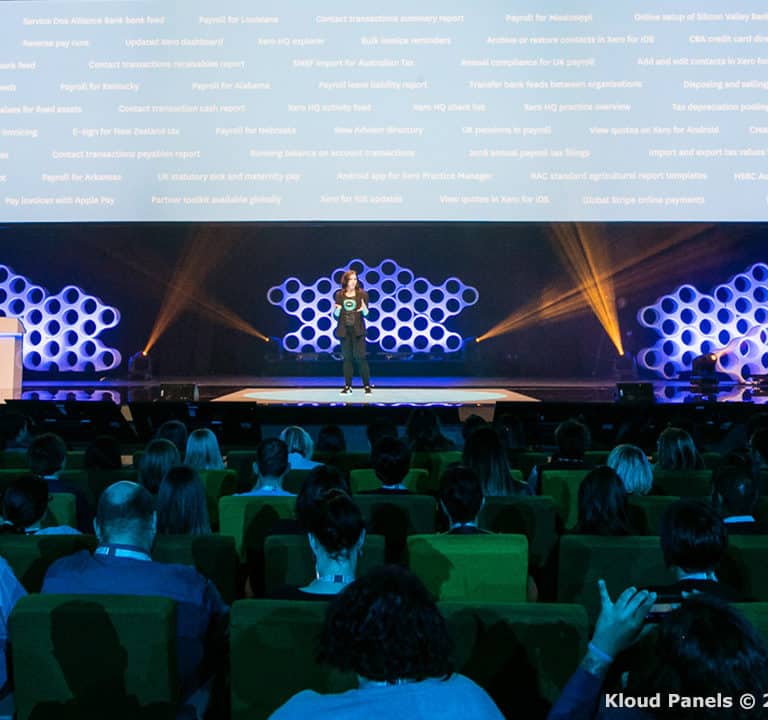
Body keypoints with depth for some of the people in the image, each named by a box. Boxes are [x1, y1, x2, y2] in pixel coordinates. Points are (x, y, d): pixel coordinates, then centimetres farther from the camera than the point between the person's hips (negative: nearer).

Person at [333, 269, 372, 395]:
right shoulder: (339, 295, 4)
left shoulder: (362, 294, 0)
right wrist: (337, 310, -15)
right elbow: (336, 316, 6)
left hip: (358, 331, -2)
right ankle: (347, 386, 12)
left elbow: (366, 315, 2)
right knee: (347, 358, 6)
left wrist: (364, 310, -20)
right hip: (344, 331, 2)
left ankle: (367, 386, 2)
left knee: (360, 358, -4)